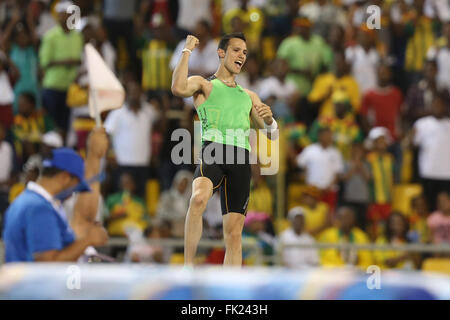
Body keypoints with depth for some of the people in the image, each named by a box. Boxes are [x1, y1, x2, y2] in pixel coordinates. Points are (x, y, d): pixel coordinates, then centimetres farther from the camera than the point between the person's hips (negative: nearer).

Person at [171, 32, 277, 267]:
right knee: (199, 198, -35)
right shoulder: (204, 85, 16)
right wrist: (187, 51, 1)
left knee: (234, 231, -2)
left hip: (241, 159, 5)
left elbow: (271, 134, 26)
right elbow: (178, 88, -7)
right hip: (213, 150, -5)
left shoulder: (249, 96, 31)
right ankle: (188, 265, -32)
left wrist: (268, 120, 2)